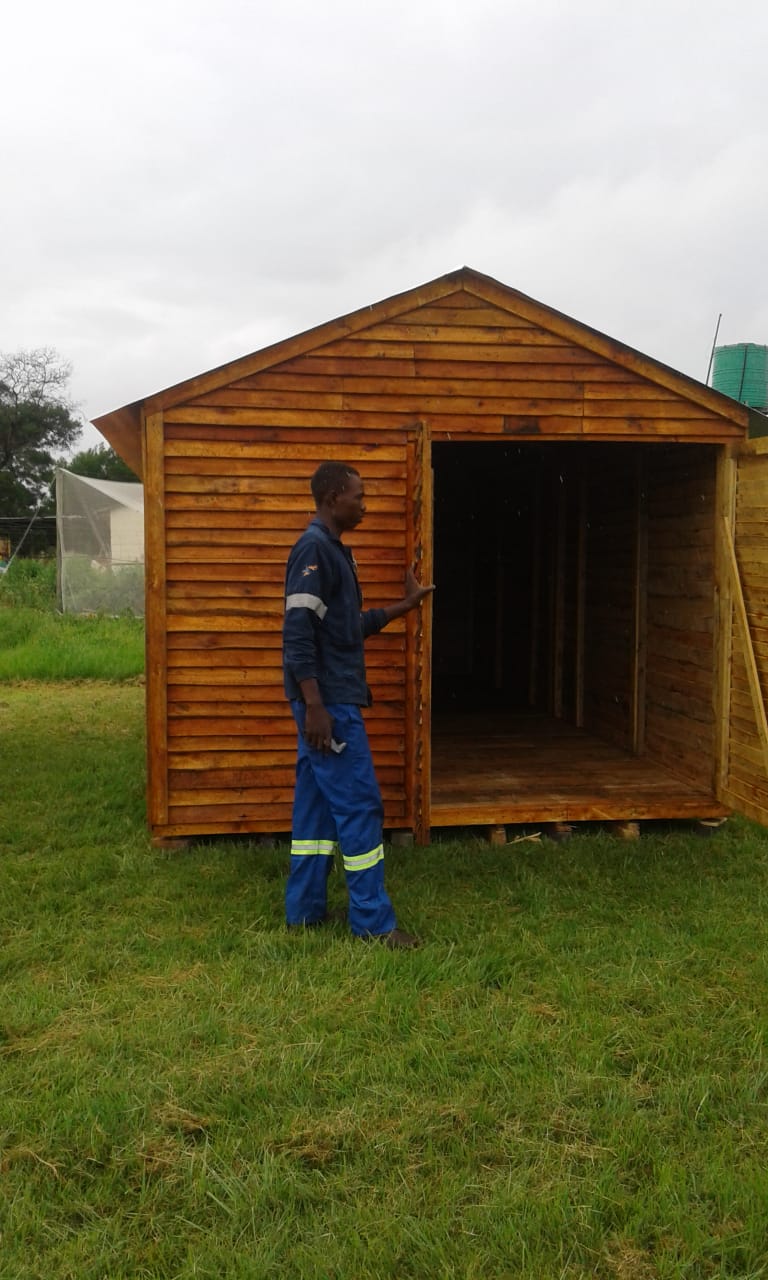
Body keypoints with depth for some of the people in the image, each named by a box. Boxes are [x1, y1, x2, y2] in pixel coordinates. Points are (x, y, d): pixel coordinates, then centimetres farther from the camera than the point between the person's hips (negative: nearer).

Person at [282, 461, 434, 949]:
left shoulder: (334, 550, 17)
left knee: (318, 803, 12)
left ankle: (305, 910, 20)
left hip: (334, 700, 10)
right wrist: (314, 705, -24)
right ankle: (373, 921, 2)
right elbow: (298, 632, -20)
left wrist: (405, 605, 26)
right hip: (327, 702, -10)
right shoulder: (314, 549, -13)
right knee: (360, 804, -6)